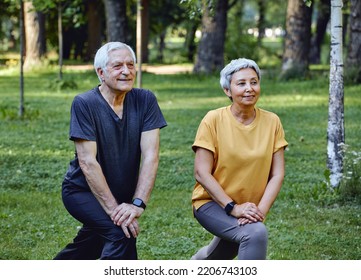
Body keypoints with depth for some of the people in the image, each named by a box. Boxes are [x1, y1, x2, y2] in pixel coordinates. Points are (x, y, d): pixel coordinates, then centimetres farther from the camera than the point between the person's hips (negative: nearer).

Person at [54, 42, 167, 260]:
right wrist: (112, 208, -28)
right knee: (121, 233, -29)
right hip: (83, 191, -5)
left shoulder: (145, 100, -10)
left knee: (89, 248, 21)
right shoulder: (85, 104, -19)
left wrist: (138, 203, -27)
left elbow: (151, 155, -16)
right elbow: (87, 161, -23)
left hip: (122, 194, 5)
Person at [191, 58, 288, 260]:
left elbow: (277, 174, -7)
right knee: (256, 234, -33)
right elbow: (202, 173, -16)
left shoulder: (272, 122, -7)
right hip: (213, 203, -5)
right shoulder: (214, 120, -15)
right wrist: (233, 207, -24)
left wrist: (261, 209, -22)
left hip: (248, 209, 5)